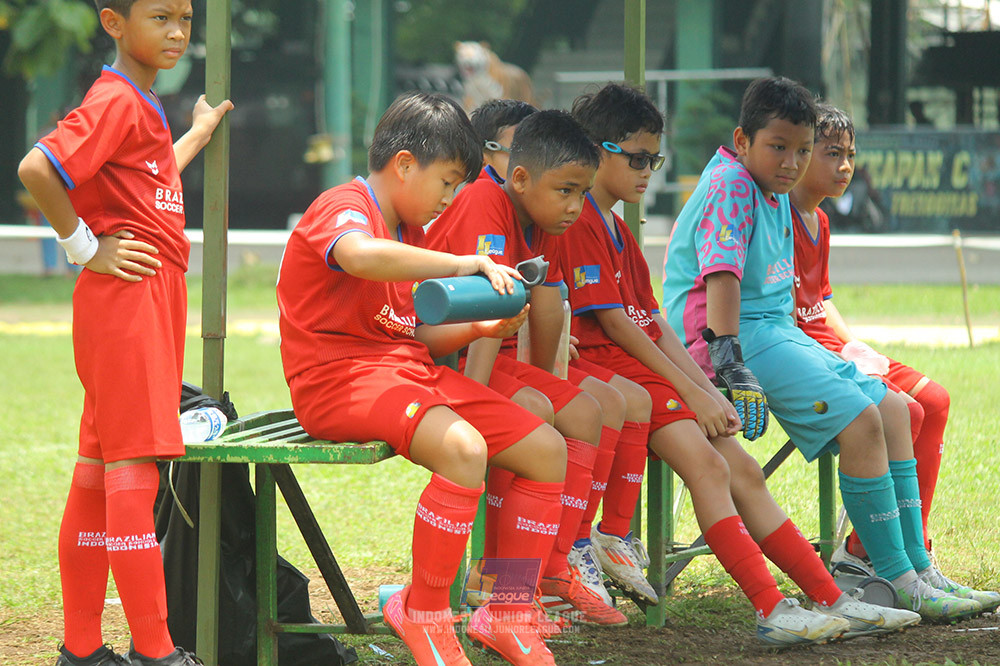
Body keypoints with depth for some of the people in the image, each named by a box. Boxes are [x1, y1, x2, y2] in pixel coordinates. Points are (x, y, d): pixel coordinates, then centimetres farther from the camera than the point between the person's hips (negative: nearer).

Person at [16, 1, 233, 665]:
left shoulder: (144, 105, 18)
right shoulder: (115, 100, -13)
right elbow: (36, 168, -25)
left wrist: (200, 132, 45)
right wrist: (85, 245, -15)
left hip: (154, 300, 10)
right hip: (127, 294, -10)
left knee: (99, 469, 10)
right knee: (135, 467, -8)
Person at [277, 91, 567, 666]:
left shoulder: (411, 233, 23)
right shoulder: (342, 208, -9)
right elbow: (361, 256, -36)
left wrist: (480, 328, 5)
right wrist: (461, 264, -33)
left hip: (411, 372, 10)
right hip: (341, 376, -10)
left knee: (548, 449, -1)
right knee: (464, 449, -34)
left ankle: (510, 614, 5)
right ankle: (425, 613, -16)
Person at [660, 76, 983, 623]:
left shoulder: (775, 193, 17)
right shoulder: (731, 184, -12)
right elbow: (721, 275, -24)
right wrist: (731, 366, -32)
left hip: (777, 332, 10)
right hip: (735, 335, -10)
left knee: (891, 409, 4)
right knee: (859, 419, -22)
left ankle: (916, 570, 4)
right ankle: (897, 582, -19)